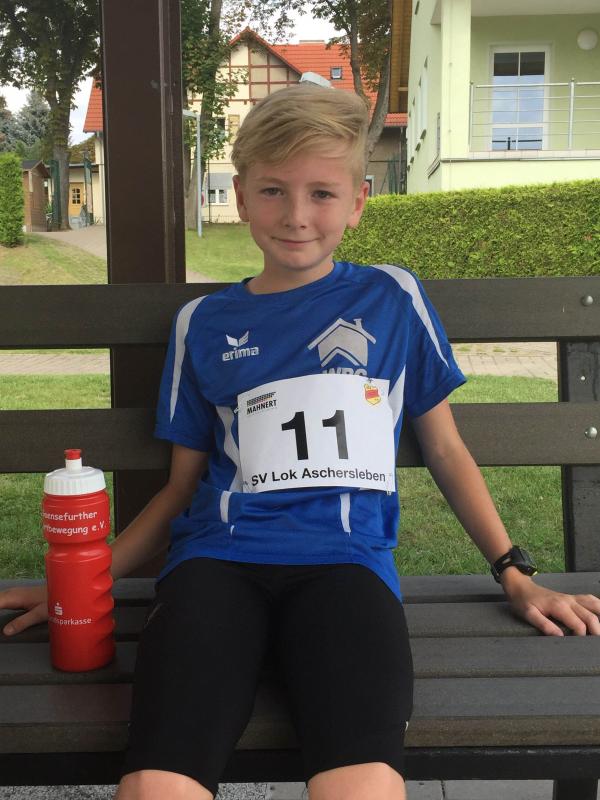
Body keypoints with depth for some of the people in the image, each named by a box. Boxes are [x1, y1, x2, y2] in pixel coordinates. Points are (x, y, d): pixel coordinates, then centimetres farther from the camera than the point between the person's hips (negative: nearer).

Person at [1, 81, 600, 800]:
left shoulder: (392, 298, 14)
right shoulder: (203, 324, 17)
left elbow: (444, 449, 21)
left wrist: (515, 576, 15)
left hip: (344, 558, -1)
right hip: (220, 557, 2)